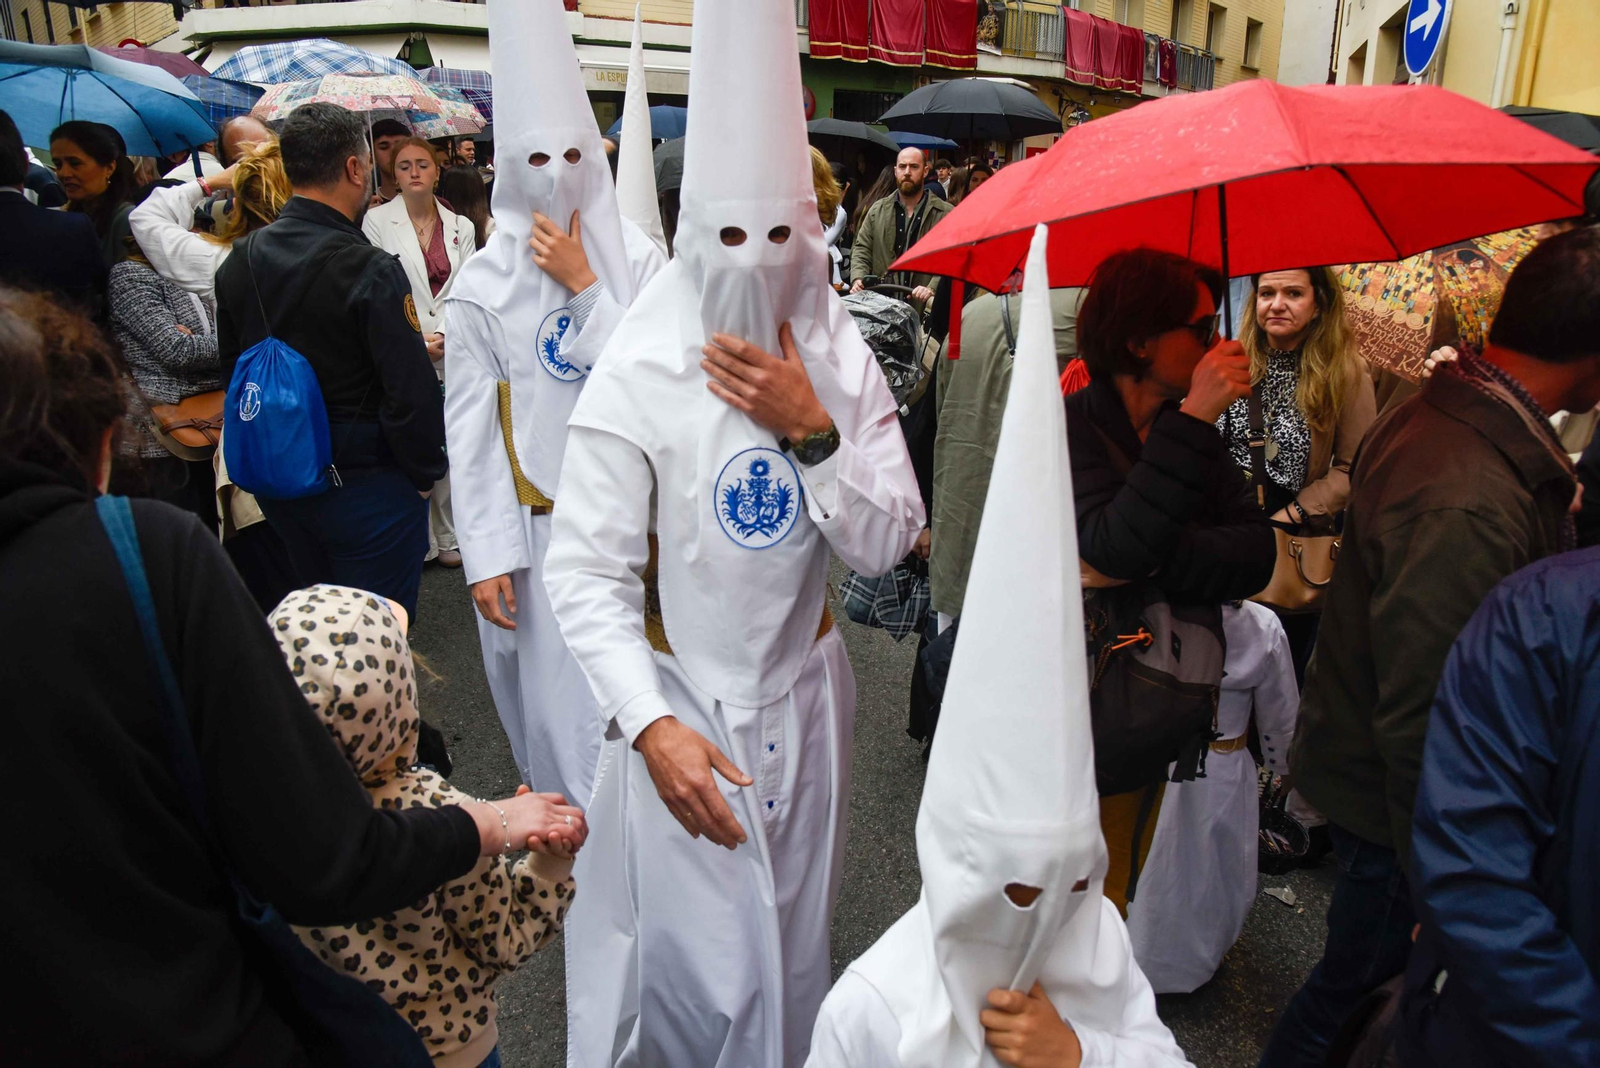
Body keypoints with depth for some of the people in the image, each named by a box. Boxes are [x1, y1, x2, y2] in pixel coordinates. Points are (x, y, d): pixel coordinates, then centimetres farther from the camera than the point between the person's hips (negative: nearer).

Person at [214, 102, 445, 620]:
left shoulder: (239, 261, 2)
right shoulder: (371, 271, -21)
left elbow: (232, 366, 11)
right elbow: (411, 391, -23)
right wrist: (424, 474, -6)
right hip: (366, 485, -7)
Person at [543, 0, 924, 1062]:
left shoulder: (843, 362, -5)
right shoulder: (639, 375, -16)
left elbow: (887, 546, -8)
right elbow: (588, 571, -19)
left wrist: (811, 429, -22)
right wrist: (652, 724, -30)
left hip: (805, 692, 4)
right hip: (681, 701, -3)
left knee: (791, 940, 22)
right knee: (688, 959, 8)